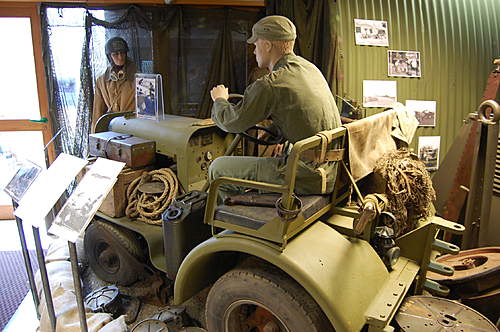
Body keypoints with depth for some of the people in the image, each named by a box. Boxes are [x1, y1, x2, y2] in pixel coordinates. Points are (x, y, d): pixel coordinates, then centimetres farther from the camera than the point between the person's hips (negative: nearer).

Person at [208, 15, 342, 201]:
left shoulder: (270, 85, -17)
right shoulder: (310, 68, 9)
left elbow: (231, 123, -6)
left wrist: (219, 99, 14)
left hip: (307, 179, -9)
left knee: (218, 168, 1)